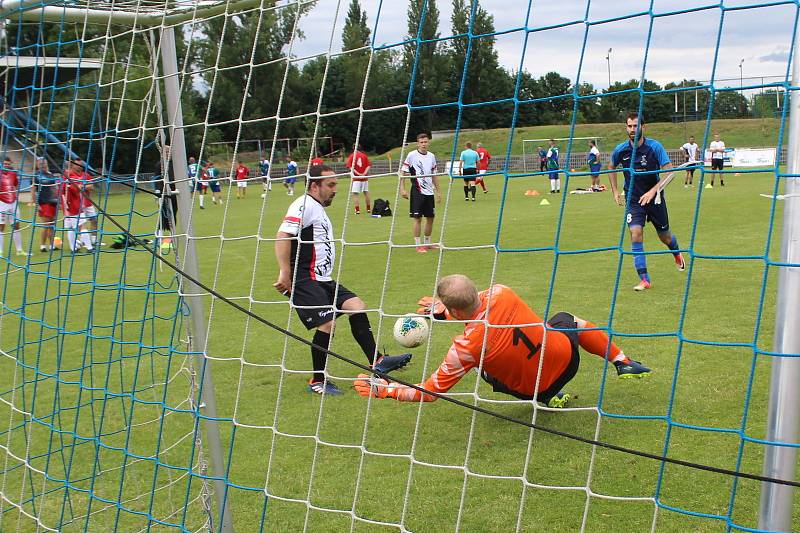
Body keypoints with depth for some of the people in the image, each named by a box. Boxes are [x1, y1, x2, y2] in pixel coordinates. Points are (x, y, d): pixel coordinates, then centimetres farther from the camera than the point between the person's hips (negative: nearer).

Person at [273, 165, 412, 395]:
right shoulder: (304, 205, -11)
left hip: (323, 281, 10)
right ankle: (317, 382, -1)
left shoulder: (319, 210, 23)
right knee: (327, 323, -16)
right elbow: (282, 236, -22)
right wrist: (285, 274, -25)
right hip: (304, 281, -10)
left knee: (357, 306, 1)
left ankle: (376, 361, 4)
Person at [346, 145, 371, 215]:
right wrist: (364, 173, -8)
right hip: (365, 178, 4)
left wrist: (358, 174, -15)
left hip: (356, 178, -4)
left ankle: (357, 210, -10)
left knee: (355, 194, -2)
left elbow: (351, 167, -11)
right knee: (366, 193, 14)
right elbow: (369, 166, 0)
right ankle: (368, 209, 22)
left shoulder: (352, 156, 0)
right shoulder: (364, 156, 8)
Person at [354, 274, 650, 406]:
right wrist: (444, 309, 2)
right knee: (567, 319, 35)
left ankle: (549, 397, 18)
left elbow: (430, 392, -22)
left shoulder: (466, 348, -33)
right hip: (567, 357, 3)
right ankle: (623, 362, 43)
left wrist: (382, 389, -15)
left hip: (535, 389, -3)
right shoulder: (501, 293, -24)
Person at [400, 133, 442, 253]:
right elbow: (403, 173, -5)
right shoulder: (411, 155, -6)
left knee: (430, 217, 9)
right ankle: (418, 245, 3)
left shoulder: (431, 156, 9)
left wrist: (438, 191, 16)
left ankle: (427, 243, 22)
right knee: (417, 218, -4)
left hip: (429, 192, 5)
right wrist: (402, 188, -12)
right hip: (417, 192, -5)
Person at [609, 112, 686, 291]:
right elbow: (611, 168, 15)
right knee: (636, 233, -19)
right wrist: (615, 191, 8)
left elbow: (670, 172, -19)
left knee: (665, 237, 13)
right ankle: (644, 279, -14)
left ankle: (677, 254, 51)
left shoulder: (655, 147, -15)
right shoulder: (621, 150, -6)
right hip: (633, 200, 1)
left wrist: (652, 191, -27)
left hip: (655, 198, -1)